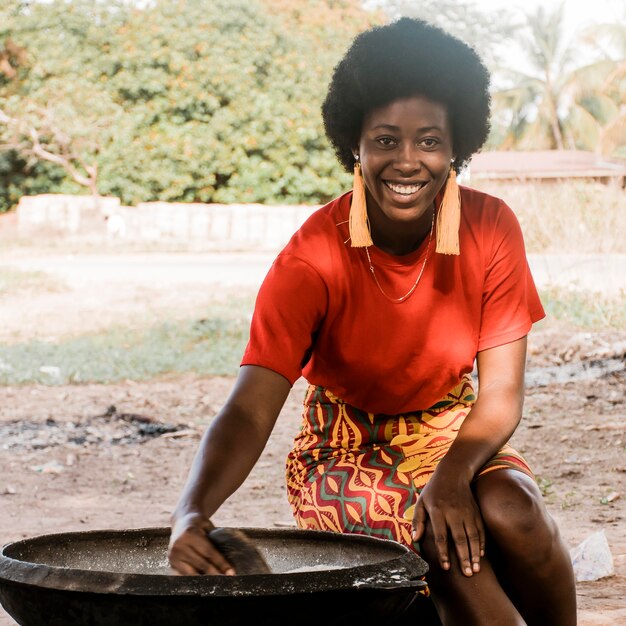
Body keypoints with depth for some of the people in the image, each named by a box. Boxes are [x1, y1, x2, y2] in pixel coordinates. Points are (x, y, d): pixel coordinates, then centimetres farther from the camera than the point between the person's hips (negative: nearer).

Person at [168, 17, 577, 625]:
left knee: (511, 514, -31)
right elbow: (249, 410, -31)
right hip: (348, 450, -2)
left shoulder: (490, 229, -14)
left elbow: (500, 393, -11)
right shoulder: (313, 260, -23)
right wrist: (192, 511, -51)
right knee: (450, 551, -31)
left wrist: (452, 474, -33)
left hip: (453, 433, 2)